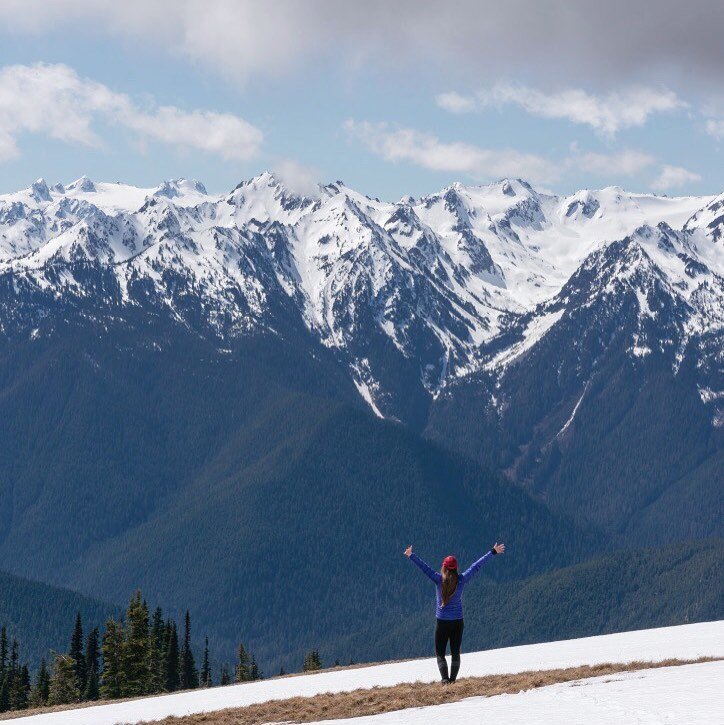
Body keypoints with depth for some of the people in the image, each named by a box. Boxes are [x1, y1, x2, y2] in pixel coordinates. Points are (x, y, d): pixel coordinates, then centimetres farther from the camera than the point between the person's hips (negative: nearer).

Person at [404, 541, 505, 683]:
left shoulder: (439, 579, -11)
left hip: (442, 622, -2)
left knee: (440, 654, 6)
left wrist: (411, 556, -11)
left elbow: (425, 567, -15)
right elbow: (477, 566, 0)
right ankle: (453, 680, 5)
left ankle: (445, 679, -12)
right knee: (455, 653, 13)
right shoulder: (461, 580, -6)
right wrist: (493, 552, 5)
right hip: (458, 622, 2)